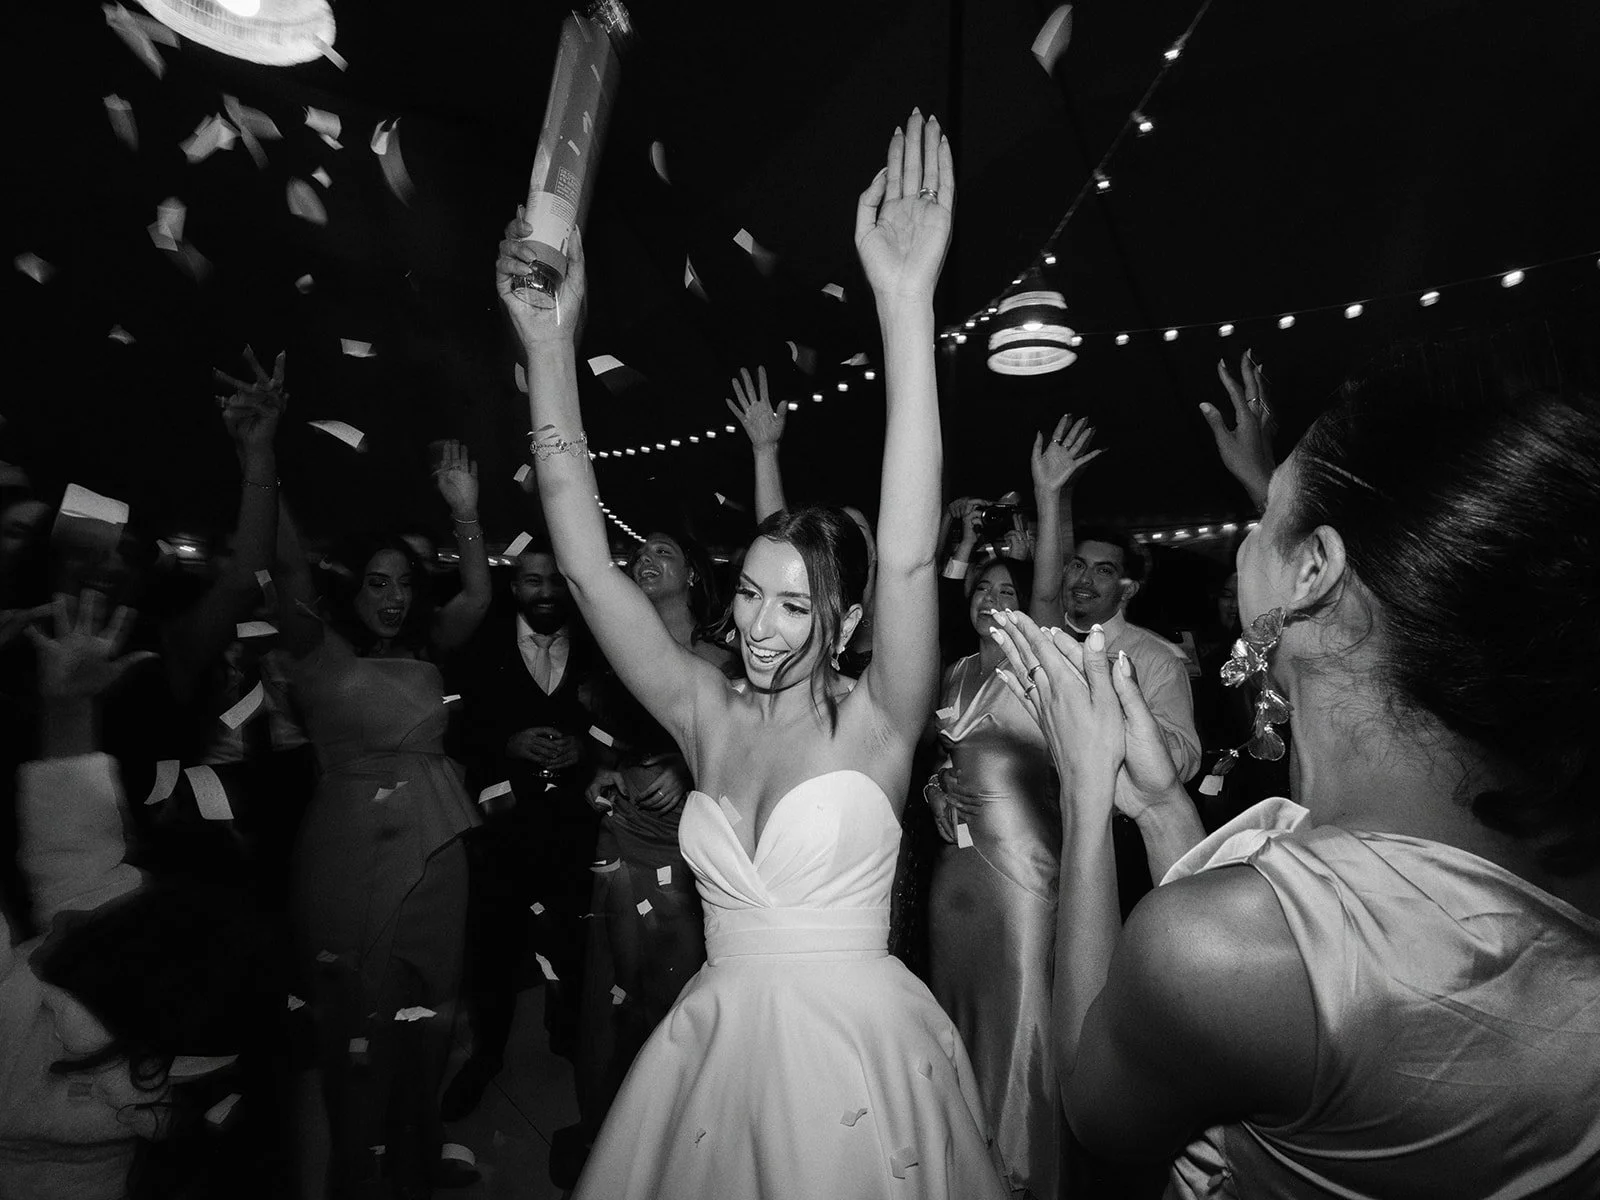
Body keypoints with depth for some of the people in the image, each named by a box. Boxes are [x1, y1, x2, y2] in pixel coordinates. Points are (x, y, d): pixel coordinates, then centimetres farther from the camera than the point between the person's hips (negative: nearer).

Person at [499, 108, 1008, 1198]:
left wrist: (907, 305, -36)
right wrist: (549, 345, -16)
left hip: (858, 1050, -3)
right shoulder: (707, 718, -5)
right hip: (714, 1048, 4)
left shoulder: (877, 724, -14)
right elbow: (589, 567, -10)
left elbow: (909, 556, -29)